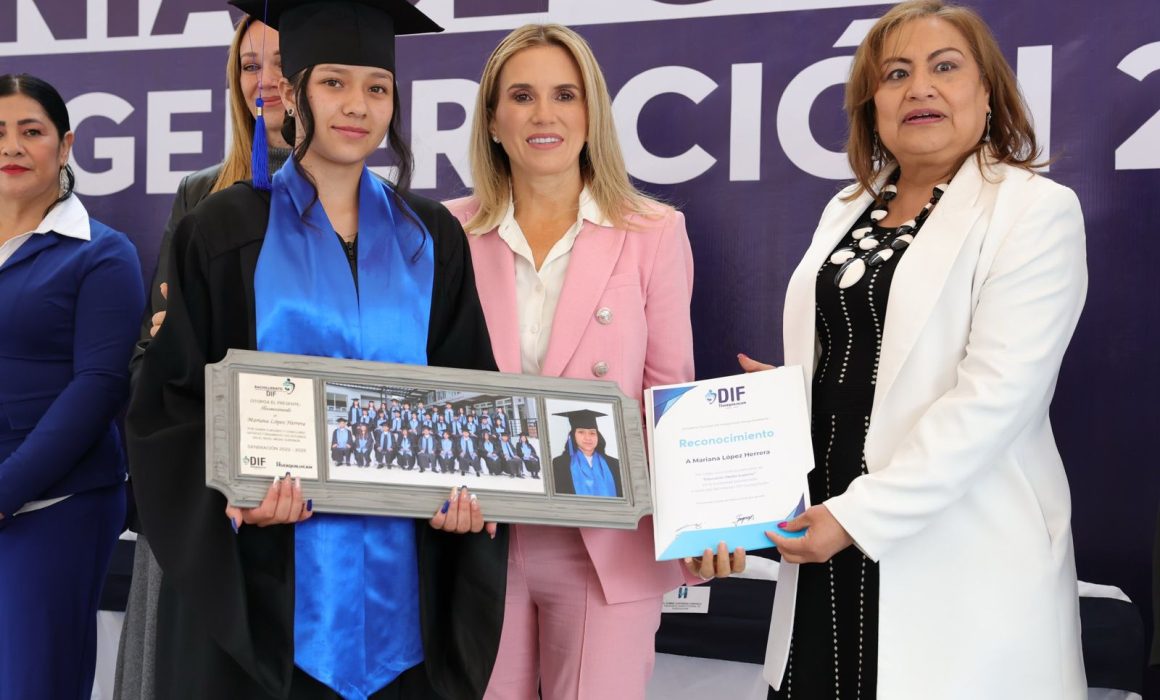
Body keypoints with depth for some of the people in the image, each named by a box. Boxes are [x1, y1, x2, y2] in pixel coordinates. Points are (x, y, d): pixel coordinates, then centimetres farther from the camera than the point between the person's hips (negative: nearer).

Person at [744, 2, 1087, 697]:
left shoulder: (1036, 210, -8)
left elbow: (995, 397, -18)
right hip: (827, 525, 6)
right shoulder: (847, 211, 11)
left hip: (957, 553, -5)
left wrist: (859, 516, -19)